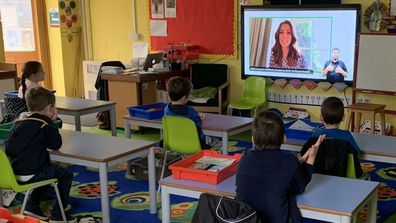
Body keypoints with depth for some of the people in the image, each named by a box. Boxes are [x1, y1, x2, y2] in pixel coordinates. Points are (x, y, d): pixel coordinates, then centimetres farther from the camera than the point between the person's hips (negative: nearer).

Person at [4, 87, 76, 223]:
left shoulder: (20, 120, 10)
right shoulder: (44, 124, -13)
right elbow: (56, 145, -9)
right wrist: (52, 122, -1)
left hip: (12, 173, 8)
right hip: (29, 175, -8)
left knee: (48, 169, 33)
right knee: (66, 175, 9)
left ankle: (31, 206, 31)